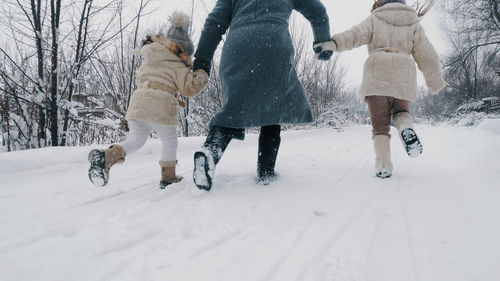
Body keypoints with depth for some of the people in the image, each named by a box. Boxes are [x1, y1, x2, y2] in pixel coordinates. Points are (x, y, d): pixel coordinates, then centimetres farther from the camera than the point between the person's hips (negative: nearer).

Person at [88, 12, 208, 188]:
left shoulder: (148, 62, 24)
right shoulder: (178, 67, 3)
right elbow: (190, 88, -6)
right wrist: (202, 75, 13)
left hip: (138, 102, 6)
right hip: (160, 107, -5)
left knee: (135, 140, 13)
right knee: (169, 142, 13)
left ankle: (106, 156, -10)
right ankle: (168, 177, 18)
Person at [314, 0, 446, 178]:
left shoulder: (375, 19, 16)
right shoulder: (413, 23, 20)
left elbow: (357, 34, -5)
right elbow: (426, 55, 17)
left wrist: (333, 44, -19)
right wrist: (436, 83, 25)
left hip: (376, 76, -1)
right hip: (403, 77, 2)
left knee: (380, 125, 4)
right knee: (400, 111, 25)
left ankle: (383, 166, -15)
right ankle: (406, 129, -10)